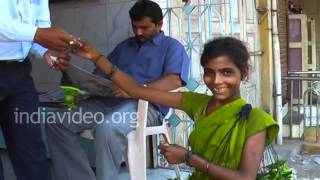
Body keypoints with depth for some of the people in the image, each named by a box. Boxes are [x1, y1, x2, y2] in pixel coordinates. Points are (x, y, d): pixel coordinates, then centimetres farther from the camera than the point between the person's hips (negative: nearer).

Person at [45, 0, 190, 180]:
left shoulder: (171, 46, 9)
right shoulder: (125, 45, 28)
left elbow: (175, 81, -10)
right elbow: (101, 74, 23)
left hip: (145, 105, -7)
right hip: (108, 101, 7)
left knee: (108, 127, -38)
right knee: (58, 121, -12)